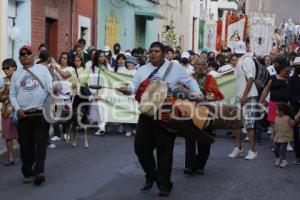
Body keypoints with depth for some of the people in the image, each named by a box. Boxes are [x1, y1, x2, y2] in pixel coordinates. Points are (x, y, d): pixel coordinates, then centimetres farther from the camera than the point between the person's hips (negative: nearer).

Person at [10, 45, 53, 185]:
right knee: (26, 146, 4)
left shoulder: (42, 69, 10)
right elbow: (12, 95, 11)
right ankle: (27, 173, 14)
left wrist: (53, 90, -23)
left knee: (41, 145, -7)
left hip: (41, 113, -2)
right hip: (24, 115, 2)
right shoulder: (16, 75, 14)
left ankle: (39, 171, -10)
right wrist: (17, 109, -5)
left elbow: (50, 85, 1)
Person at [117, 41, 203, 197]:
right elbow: (134, 86, 6)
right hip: (147, 114, 4)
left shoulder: (175, 68, 4)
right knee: (140, 146, 5)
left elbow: (189, 81, 4)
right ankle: (151, 175, 28)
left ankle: (164, 184, 9)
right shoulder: (142, 70, 14)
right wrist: (127, 89, -16)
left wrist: (198, 94, -12)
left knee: (164, 149, -2)